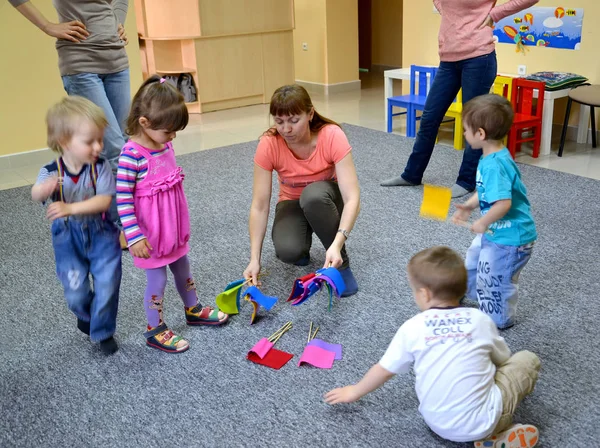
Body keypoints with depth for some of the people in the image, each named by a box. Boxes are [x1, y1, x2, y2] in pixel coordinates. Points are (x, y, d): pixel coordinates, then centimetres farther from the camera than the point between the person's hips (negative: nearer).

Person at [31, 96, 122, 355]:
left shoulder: (100, 167, -14)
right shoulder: (51, 172, -13)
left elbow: (104, 200, -23)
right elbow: (36, 195, -30)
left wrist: (70, 208, -34)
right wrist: (44, 188, -54)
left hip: (100, 234, 0)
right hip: (68, 239, 1)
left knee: (107, 285, -3)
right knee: (76, 293, 6)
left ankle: (103, 332, 21)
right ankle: (86, 315, 41)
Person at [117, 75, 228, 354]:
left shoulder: (164, 144, 0)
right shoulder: (131, 155, -25)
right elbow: (122, 199, -24)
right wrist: (134, 237, -25)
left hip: (174, 227, 8)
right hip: (150, 234, -8)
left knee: (183, 269, 23)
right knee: (157, 280, 5)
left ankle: (193, 310, 43)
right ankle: (154, 330, 23)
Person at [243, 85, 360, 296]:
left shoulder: (332, 136, -29)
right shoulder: (269, 144, -24)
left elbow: (352, 197, -34)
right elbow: (259, 206, -22)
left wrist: (336, 244, -49)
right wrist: (255, 259, -30)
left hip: (326, 199, -1)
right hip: (293, 204, 1)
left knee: (313, 194, -38)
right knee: (288, 251, -31)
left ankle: (341, 263, -17)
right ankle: (303, 246, 7)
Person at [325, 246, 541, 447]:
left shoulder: (412, 328, -5)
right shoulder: (481, 320, -3)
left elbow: (384, 369, 5)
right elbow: (502, 359, 15)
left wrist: (355, 391, 23)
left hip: (438, 424, 2)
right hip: (480, 423, -2)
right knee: (528, 359, 15)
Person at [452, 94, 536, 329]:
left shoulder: (494, 166, -33)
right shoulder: (492, 158, -2)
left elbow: (503, 203, -40)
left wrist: (483, 223, -25)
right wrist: (469, 206, 3)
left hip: (509, 237, -10)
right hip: (495, 231, 10)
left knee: (494, 280, 13)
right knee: (473, 264, 31)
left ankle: (499, 319, 37)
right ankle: (475, 296, 56)